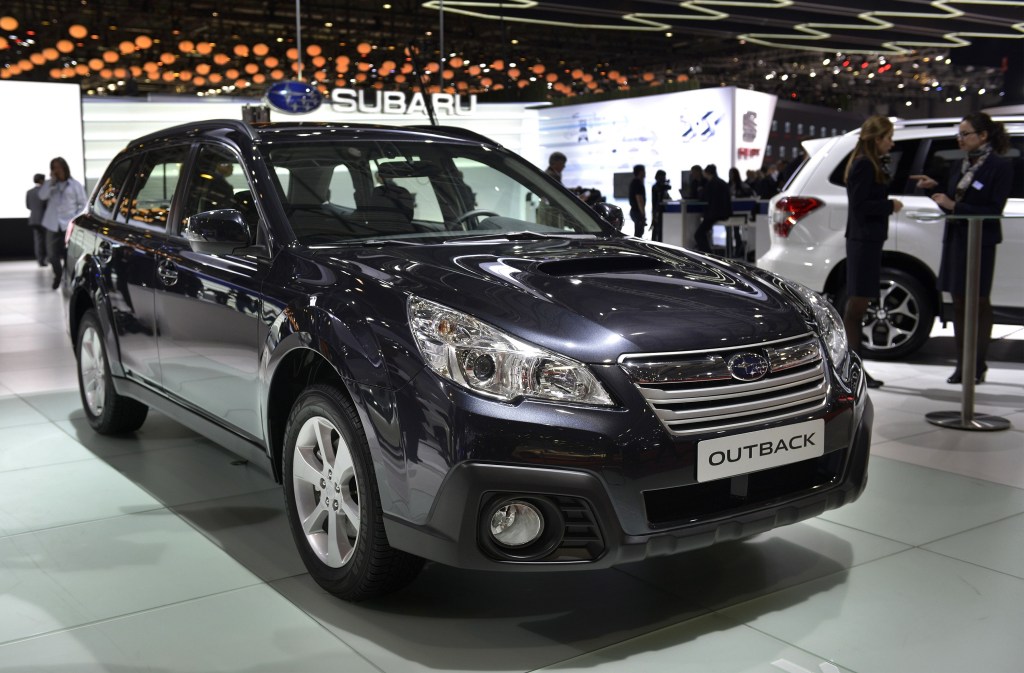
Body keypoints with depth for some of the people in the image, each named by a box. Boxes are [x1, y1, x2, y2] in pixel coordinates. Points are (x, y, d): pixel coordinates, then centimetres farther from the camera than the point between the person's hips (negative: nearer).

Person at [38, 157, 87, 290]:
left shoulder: (75, 184, 5)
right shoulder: (50, 184, 13)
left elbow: (82, 204, 4)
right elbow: (42, 195, -5)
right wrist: (51, 181, -9)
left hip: (69, 225, -3)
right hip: (52, 224, 3)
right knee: (52, 254, 3)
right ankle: (58, 275, 25)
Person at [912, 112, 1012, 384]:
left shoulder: (1000, 166, -8)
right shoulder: (961, 166, 13)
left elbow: (994, 209, -14)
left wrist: (955, 206, -18)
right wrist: (934, 188, 1)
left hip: (980, 241, -7)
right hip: (955, 237, 7)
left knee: (979, 301, 0)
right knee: (959, 302, 8)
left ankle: (978, 365, 8)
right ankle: (962, 364, 14)